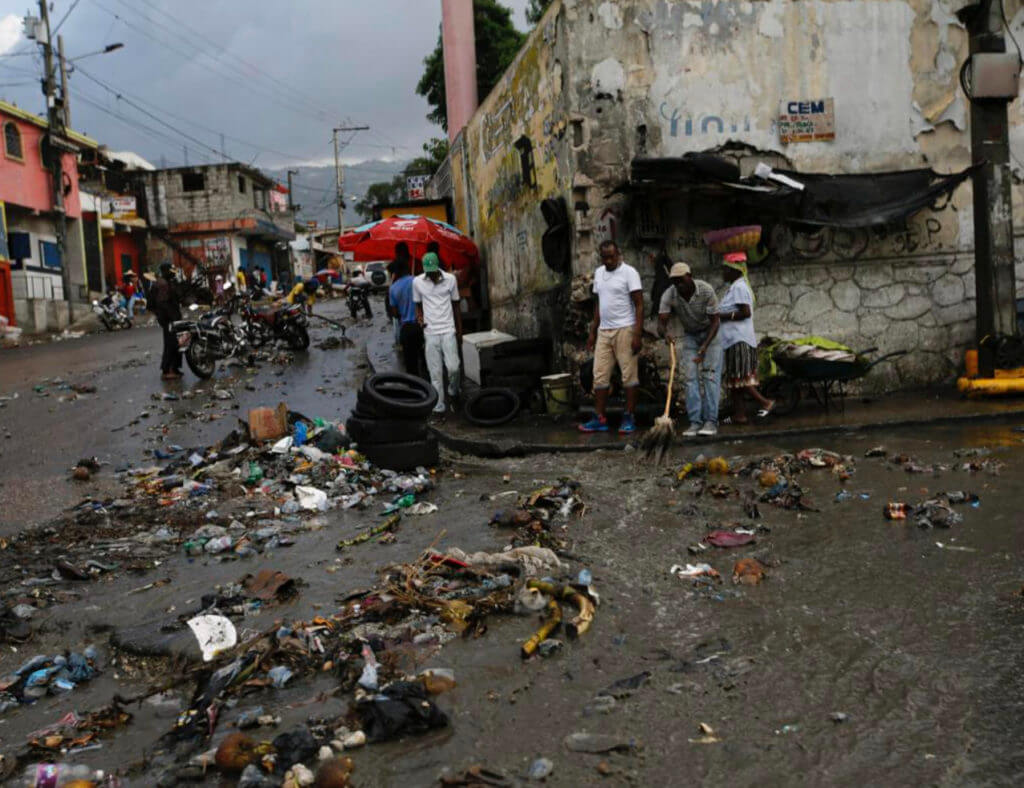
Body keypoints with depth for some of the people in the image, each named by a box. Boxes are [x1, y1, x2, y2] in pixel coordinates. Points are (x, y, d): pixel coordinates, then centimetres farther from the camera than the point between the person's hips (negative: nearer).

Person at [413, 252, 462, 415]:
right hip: (430, 332, 1)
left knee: (453, 367, -7)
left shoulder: (450, 279, -1)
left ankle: (453, 389, 24)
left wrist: (460, 330, 10)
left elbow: (455, 305, 8)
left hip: (448, 330, 0)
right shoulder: (417, 282, 0)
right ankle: (438, 405, 9)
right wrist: (419, 316, -9)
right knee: (435, 371, 1)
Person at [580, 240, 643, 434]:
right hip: (604, 331, 6)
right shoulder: (599, 273, 15)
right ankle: (600, 419, 7)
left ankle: (629, 418, 5)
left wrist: (637, 335, -17)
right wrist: (593, 332, 17)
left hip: (624, 330, -6)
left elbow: (639, 305, -9)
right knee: (600, 376, 3)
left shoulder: (629, 272, -6)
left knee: (629, 374, -2)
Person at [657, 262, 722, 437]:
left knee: (710, 375, -12)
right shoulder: (669, 295, -20)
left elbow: (714, 321, -22)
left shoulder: (706, 290, -26)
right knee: (691, 377, -5)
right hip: (689, 335, 3)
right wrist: (663, 333, -48)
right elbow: (662, 321, -24)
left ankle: (711, 421, -12)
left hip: (711, 332, -3)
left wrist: (704, 346, -31)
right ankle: (695, 422, -5)